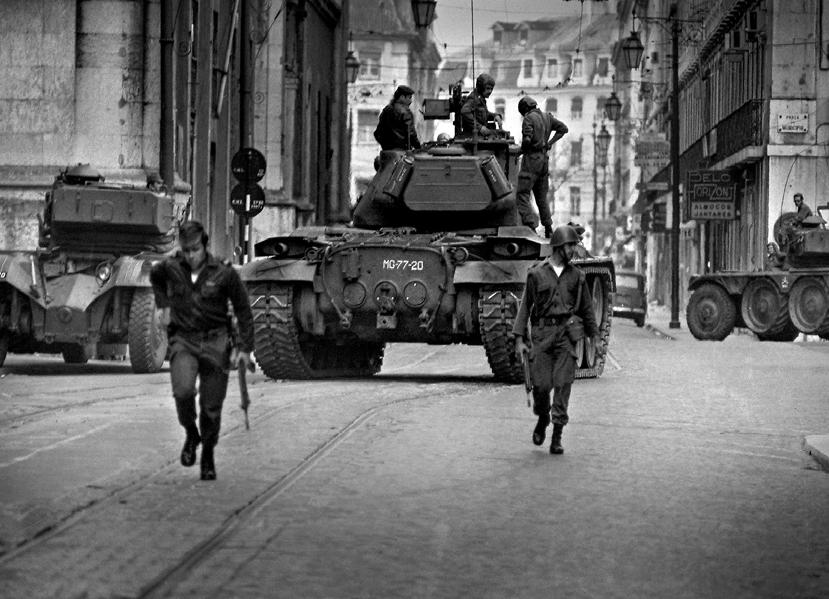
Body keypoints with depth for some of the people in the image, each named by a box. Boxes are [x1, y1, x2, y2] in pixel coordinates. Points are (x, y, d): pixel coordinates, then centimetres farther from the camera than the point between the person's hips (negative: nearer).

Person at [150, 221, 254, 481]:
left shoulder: (224, 273, -9)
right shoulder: (170, 267, -4)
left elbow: (243, 310, 1)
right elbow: (154, 276, 23)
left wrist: (245, 348, -1)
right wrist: (163, 300, 11)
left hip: (215, 343, -1)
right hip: (182, 341, 1)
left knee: (211, 407, 2)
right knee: (183, 391, -25)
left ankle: (208, 457, 25)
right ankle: (190, 434, 5)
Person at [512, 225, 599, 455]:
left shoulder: (576, 276, 9)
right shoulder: (536, 273, 2)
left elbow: (586, 308, 17)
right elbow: (525, 306, 5)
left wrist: (595, 337, 17)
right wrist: (519, 339, -1)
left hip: (566, 333, 1)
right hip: (541, 332, -1)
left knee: (562, 385, -7)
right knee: (541, 384, -4)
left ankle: (557, 437, -3)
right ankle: (542, 419, 27)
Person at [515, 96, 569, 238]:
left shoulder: (528, 119, -11)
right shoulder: (547, 117, 11)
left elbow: (527, 139, -21)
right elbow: (563, 128, 12)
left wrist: (522, 149, -2)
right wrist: (549, 143, 9)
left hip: (531, 158, -8)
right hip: (544, 158, 8)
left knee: (522, 195, -8)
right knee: (542, 196, 18)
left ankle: (530, 225, -21)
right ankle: (548, 229, 20)